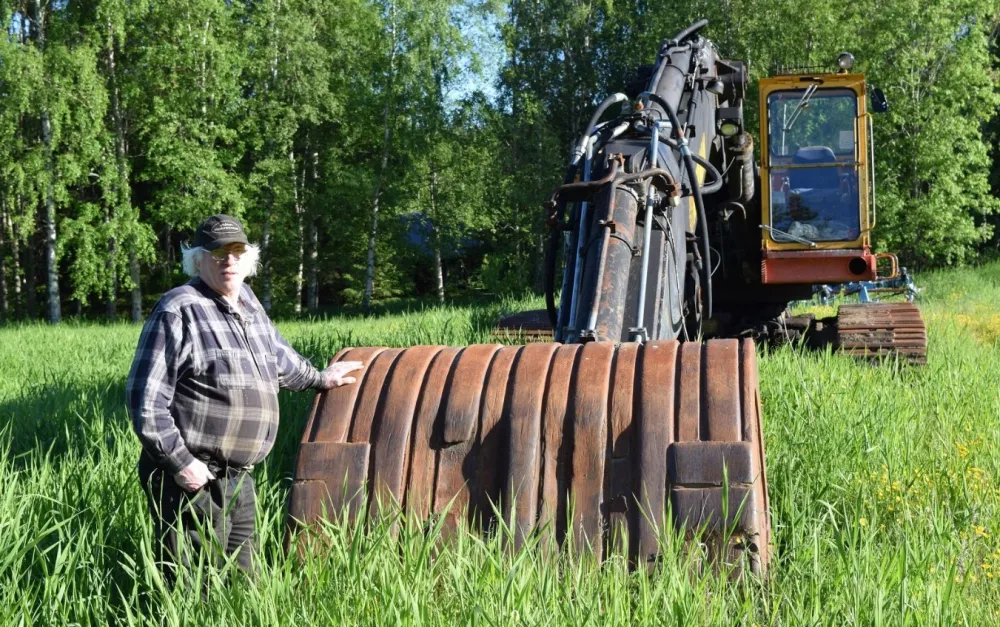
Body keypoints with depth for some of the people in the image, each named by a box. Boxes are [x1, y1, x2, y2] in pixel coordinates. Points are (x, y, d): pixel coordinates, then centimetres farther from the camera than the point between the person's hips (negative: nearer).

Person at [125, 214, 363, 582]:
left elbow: (276, 354, 34)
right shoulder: (179, 311, -12)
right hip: (190, 479, -8)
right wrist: (180, 463, -19)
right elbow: (145, 400, -15)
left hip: (237, 478, 8)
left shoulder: (247, 304, 13)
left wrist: (318, 378, 46)